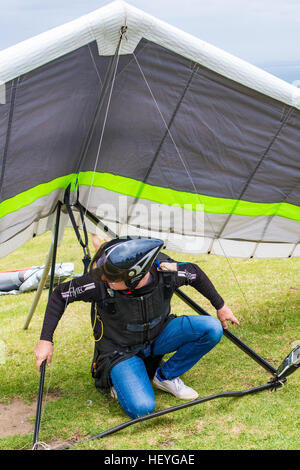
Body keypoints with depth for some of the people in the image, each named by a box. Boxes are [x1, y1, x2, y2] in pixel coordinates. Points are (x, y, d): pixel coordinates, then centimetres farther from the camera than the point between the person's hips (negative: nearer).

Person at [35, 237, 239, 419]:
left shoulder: (165, 270, -28)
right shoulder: (100, 283, -32)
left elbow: (195, 273, -4)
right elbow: (61, 295, -15)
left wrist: (221, 307, 8)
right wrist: (45, 340, -16)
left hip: (157, 336, 3)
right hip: (121, 350, -3)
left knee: (212, 329, -20)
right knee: (141, 408, -26)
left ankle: (166, 376, 2)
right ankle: (118, 381, 9)